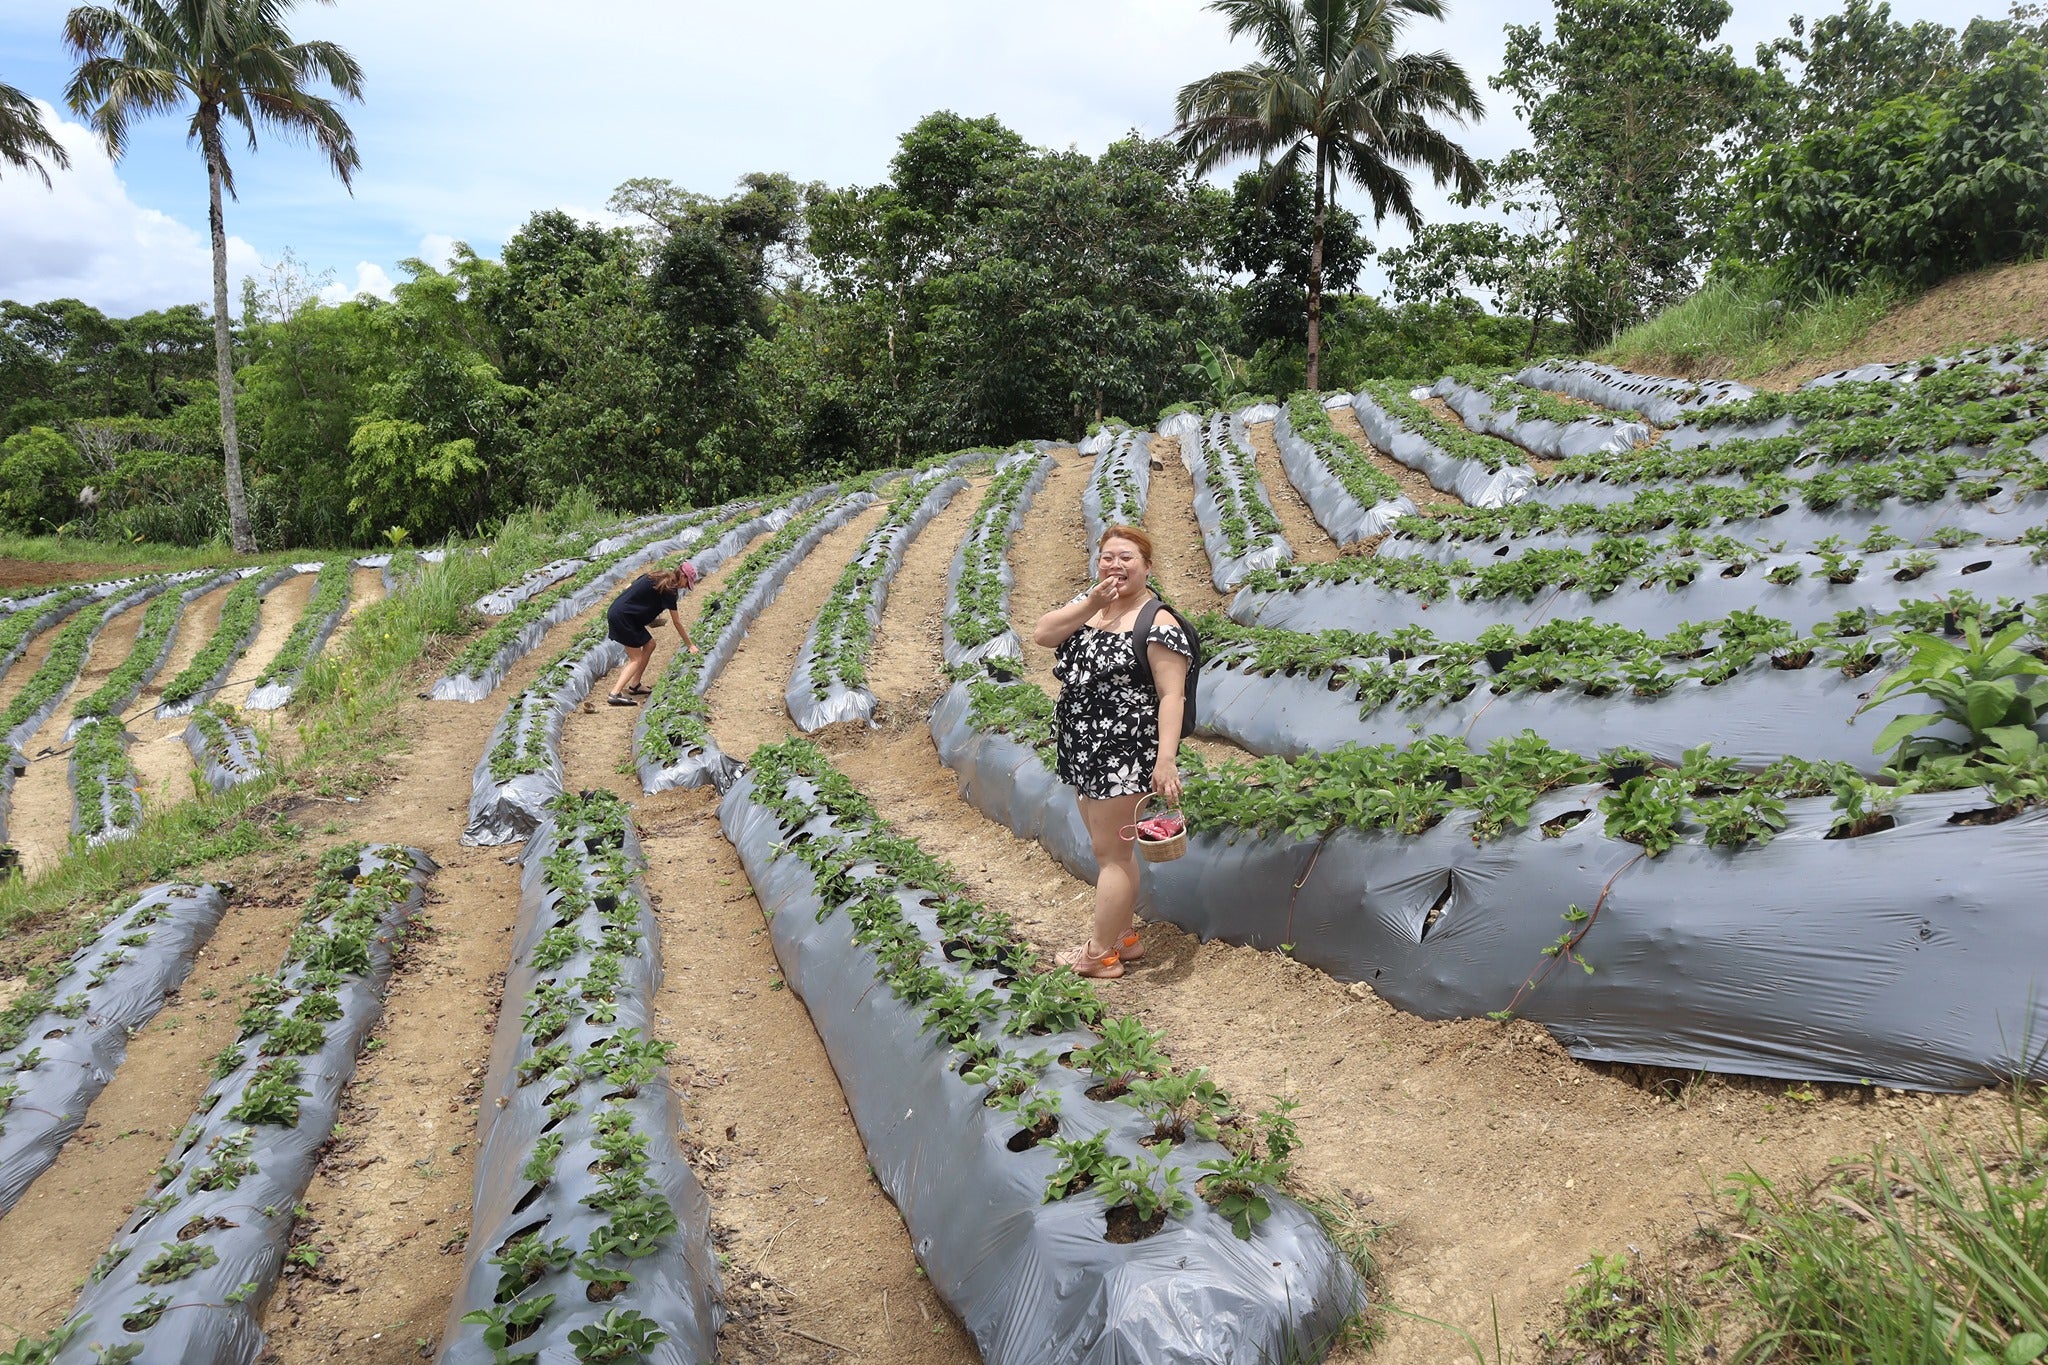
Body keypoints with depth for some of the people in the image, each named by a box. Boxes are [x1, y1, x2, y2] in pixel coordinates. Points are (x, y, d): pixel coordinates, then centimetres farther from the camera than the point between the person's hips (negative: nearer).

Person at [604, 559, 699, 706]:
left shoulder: (655, 578, 13)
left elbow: (630, 589, 18)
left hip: (617, 610, 9)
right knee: (636, 659, -6)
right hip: (621, 616, -9)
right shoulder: (668, 590, -11)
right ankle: (615, 694, -18)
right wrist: (691, 645, 2)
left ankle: (634, 686, 19)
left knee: (650, 644, 16)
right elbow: (677, 623, -6)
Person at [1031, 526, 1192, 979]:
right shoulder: (1090, 602, 8)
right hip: (1085, 752, 8)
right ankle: (1124, 936, 31)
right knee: (1110, 847, 18)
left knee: (1111, 852, 0)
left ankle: (1100, 955, 11)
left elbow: (1172, 695, -20)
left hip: (1125, 757, -8)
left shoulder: (1158, 624, -15)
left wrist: (1166, 760, -29)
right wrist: (1091, 603, -15)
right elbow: (1042, 633, -3)